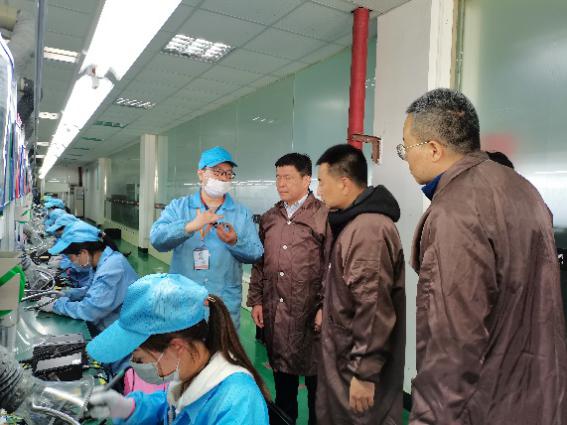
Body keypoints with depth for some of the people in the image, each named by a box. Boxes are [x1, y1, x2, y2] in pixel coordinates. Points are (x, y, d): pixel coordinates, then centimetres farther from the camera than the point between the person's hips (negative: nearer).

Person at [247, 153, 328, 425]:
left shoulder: (324, 216, -8)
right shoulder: (269, 218, 10)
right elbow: (259, 263, 13)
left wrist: (325, 307, -12)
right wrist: (256, 300, 10)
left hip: (309, 311, -5)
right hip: (275, 311, 5)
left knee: (314, 373, 10)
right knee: (281, 372, 19)